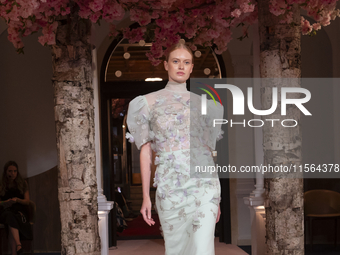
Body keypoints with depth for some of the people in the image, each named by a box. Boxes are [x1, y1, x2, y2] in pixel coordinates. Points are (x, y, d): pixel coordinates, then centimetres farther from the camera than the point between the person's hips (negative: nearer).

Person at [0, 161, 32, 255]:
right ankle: (18, 245, -57)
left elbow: (27, 201, 9)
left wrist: (17, 200, -12)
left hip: (19, 211, 1)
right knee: (10, 216, -39)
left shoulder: (23, 184, 15)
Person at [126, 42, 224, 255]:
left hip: (204, 183, 1)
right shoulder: (149, 102, 8)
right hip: (170, 186, 0)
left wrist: (217, 197, 14)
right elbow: (145, 151, 5)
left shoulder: (203, 104, 13)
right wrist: (146, 196, -1)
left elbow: (209, 151, 15)